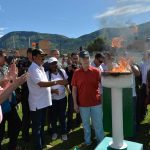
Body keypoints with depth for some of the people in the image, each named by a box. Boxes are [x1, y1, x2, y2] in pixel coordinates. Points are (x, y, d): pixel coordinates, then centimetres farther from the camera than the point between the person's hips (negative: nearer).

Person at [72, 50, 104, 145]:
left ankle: (101, 142, 29)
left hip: (96, 102, 0)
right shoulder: (76, 73, -2)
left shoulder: (96, 71, -4)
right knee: (86, 124, 16)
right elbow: (74, 89, 0)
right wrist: (75, 103, -2)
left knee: (98, 124, 11)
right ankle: (87, 141, 35)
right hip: (83, 103, 1)